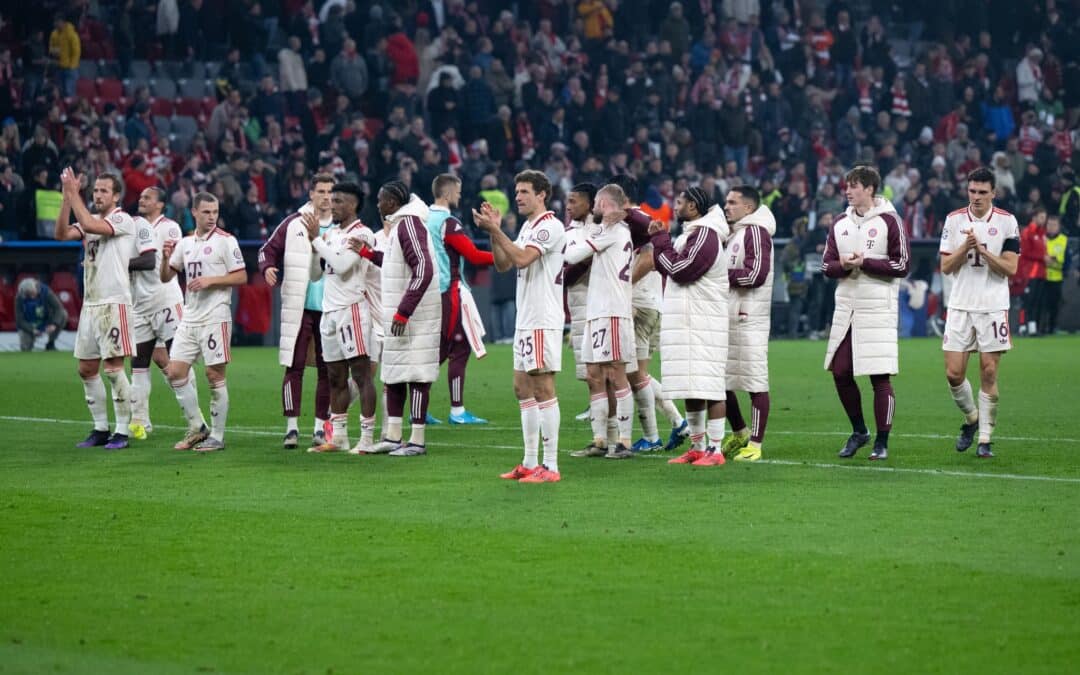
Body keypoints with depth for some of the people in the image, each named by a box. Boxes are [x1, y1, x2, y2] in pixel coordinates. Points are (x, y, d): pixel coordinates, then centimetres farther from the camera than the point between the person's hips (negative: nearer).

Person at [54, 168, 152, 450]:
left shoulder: (123, 220, -7)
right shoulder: (90, 221, 15)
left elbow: (90, 225, -22)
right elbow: (61, 234, 1)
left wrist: (73, 192, -16)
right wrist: (67, 196, -6)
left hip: (114, 302, -8)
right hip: (90, 303, 8)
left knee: (113, 368, -9)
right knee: (87, 369, 8)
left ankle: (122, 431, -3)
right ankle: (101, 429, 16)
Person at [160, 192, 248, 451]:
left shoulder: (225, 241, -5)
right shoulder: (185, 243, 12)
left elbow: (241, 277, -7)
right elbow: (166, 277, 16)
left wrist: (210, 280, -16)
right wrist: (166, 257, -3)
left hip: (215, 318, -6)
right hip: (189, 319, 6)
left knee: (215, 376, -4)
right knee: (175, 372, 2)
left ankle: (217, 436, 4)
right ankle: (197, 429, 13)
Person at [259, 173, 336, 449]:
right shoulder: (293, 224, 3)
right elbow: (268, 249, 9)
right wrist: (268, 268, -10)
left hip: (330, 309, 1)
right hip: (298, 308, -1)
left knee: (327, 370, 5)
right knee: (294, 367, -3)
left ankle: (320, 427, 13)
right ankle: (292, 427, 1)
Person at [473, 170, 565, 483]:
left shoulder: (550, 226, -11)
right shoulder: (527, 226, 18)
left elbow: (522, 258, -23)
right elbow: (503, 264, 16)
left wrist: (495, 230, -21)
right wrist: (493, 231, 3)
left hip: (543, 321, -10)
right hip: (524, 320, 10)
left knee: (543, 389, -10)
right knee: (522, 388, 11)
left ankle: (550, 466, -10)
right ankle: (530, 463, 16)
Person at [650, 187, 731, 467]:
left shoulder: (705, 234, -13)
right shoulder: (690, 233, 19)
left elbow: (679, 269, -18)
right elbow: (669, 267, 19)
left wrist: (661, 241, -7)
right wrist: (659, 238, 8)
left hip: (702, 324, -10)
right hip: (685, 324, 10)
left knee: (708, 387, -10)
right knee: (690, 388, 13)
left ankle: (715, 450, -10)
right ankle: (697, 447, 19)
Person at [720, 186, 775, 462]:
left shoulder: (755, 232, -9)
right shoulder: (733, 233, 20)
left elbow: (756, 274, -19)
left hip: (749, 319, -10)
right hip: (728, 318, 10)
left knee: (755, 383, -5)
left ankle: (754, 444, -3)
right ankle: (740, 433, 27)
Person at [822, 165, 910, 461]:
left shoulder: (889, 221, -4)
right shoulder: (840, 224, 13)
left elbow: (901, 265, -8)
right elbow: (827, 266, 10)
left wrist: (864, 263, -14)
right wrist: (844, 265, -12)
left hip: (878, 309, -6)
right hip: (846, 309, 6)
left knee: (880, 377, -5)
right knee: (840, 373, 5)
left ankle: (882, 442, 2)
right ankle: (859, 431, 24)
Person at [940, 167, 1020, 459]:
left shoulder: (1006, 222, -1)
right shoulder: (954, 220, 5)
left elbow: (1010, 268, -6)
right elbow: (945, 266, 2)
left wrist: (983, 251, -17)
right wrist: (966, 247, -14)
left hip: (993, 306, -2)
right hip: (960, 306, 2)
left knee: (989, 373, -3)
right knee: (954, 374, -2)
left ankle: (985, 438, 6)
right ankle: (971, 418, 24)